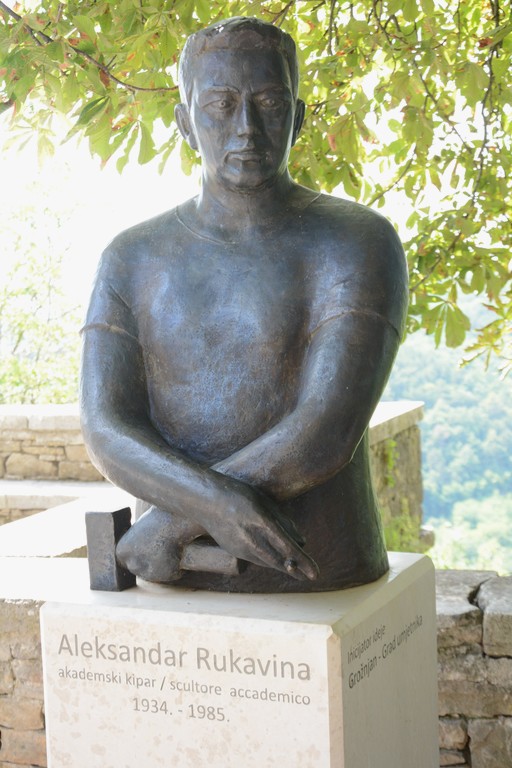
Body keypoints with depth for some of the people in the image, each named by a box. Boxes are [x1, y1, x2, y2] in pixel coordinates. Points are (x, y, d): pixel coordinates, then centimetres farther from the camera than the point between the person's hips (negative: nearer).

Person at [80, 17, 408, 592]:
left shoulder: (360, 244, -9)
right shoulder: (132, 261, 4)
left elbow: (327, 435, -21)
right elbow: (105, 433, -8)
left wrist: (168, 526, -17)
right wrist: (217, 503, -27)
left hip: (324, 592, -3)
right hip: (185, 589, 4)